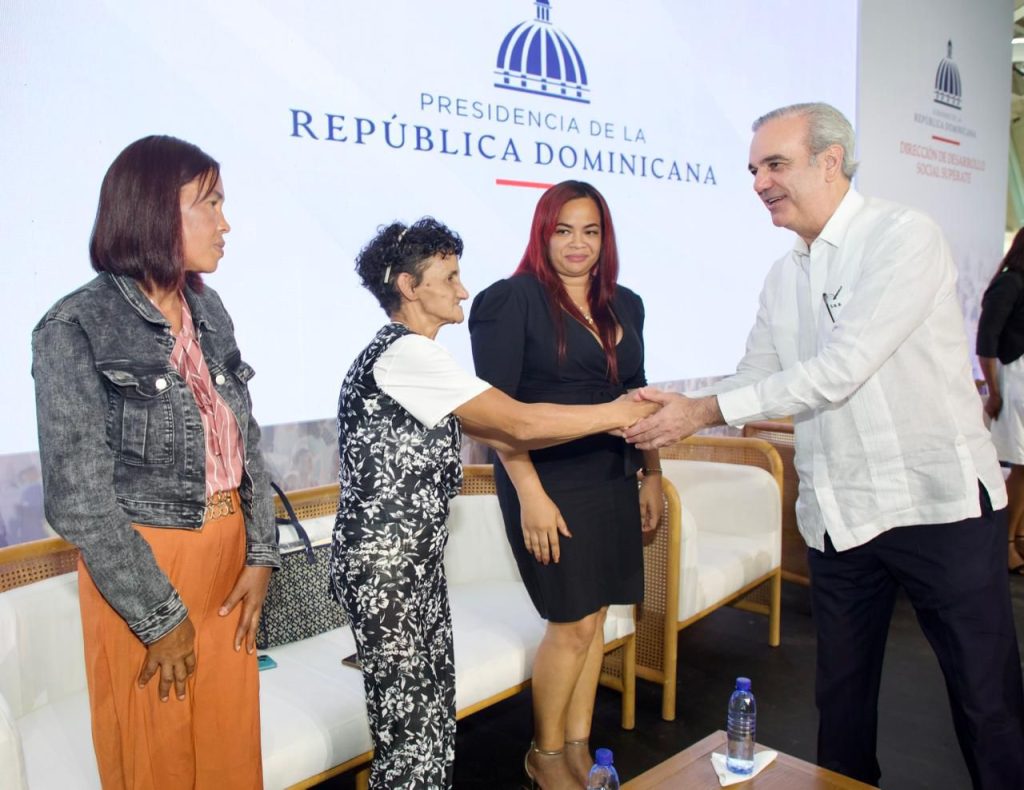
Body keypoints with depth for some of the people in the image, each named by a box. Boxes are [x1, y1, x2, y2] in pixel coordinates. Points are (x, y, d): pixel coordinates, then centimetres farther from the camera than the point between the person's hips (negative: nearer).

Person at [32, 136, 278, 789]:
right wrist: (159, 615, -12)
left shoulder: (208, 309, 4)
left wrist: (261, 554, 0)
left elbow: (247, 440, 7)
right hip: (143, 564, -5)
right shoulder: (76, 330, -15)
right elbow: (80, 498, -15)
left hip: (228, 550, 5)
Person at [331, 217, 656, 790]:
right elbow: (520, 423, -20)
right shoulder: (406, 354, -17)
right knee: (410, 727, 1)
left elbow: (500, 436, 8)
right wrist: (620, 413, -10)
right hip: (385, 567, -10)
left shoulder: (411, 356, 13)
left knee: (434, 715, 16)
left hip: (416, 561, 10)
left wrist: (609, 419, 1)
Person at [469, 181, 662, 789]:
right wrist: (529, 494, -18)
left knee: (595, 616, 13)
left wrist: (652, 474, 14)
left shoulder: (625, 305, 11)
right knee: (572, 622, 1)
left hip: (613, 482, 6)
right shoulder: (513, 300, -8)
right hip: (550, 483, -6)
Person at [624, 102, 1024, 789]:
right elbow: (754, 380, 13)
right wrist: (675, 413, -4)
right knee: (842, 693, 17)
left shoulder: (904, 237, -12)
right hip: (839, 517, 6)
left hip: (942, 504, -6)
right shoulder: (784, 278, 10)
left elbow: (840, 370, -22)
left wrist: (704, 411, -19)